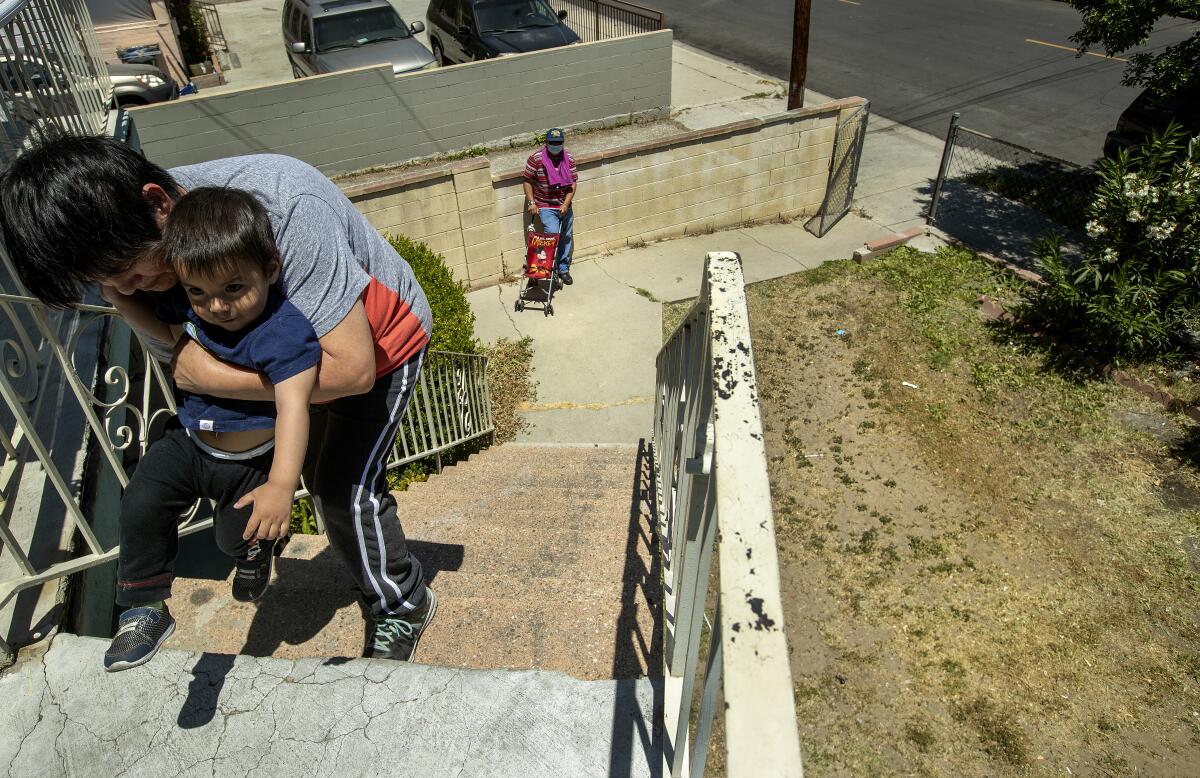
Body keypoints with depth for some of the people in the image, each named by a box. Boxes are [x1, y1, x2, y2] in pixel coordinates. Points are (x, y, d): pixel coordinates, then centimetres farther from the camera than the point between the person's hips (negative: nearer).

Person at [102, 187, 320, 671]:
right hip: (189, 440, 5)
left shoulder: (284, 331, -35)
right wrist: (123, 301, -8)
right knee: (140, 507, -7)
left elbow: (293, 407, -43)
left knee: (239, 535, 10)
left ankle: (255, 551, 51)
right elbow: (169, 331, 12)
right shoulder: (189, 305, -13)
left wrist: (281, 485, -53)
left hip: (253, 460, -5)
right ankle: (144, 610, 11)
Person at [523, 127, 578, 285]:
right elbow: (527, 181, -3)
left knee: (567, 238, 13)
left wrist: (566, 204, -13)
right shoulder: (536, 158, -11)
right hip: (546, 207, -4)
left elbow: (573, 183, -1)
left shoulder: (569, 158, -1)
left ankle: (564, 269, 30)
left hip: (565, 206, 4)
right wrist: (531, 202, -10)